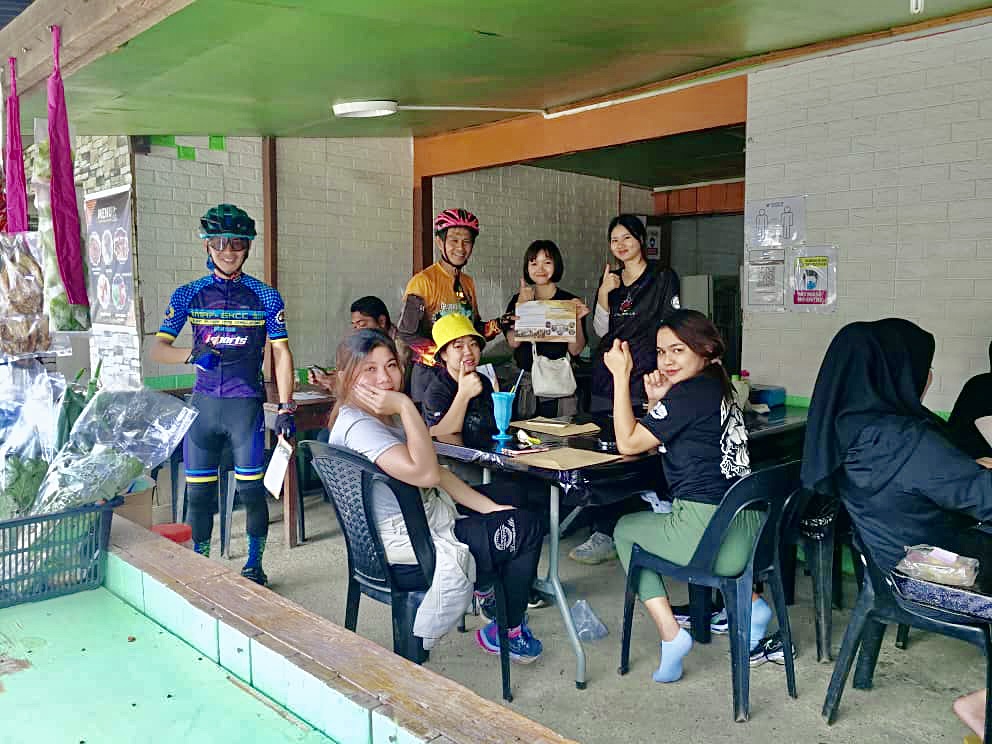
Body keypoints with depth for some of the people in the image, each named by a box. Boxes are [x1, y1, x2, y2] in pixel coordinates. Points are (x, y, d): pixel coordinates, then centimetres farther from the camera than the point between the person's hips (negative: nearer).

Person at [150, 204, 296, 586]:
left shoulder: (265, 296, 1)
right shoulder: (189, 294, 6)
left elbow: (281, 354, 0)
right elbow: (157, 348, 2)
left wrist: (286, 408, -7)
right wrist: (193, 354, -19)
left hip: (246, 404, -2)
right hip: (203, 403, 2)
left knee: (251, 489, 2)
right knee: (198, 493, 6)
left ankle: (254, 566, 19)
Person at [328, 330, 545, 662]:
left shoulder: (383, 418, 6)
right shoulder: (357, 426, -25)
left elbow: (437, 472, 6)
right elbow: (425, 473, -36)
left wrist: (489, 508, 0)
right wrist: (406, 406, -33)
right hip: (403, 554, -10)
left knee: (503, 499, 21)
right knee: (525, 529, -2)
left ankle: (488, 584, 33)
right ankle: (509, 633, 18)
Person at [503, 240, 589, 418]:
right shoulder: (517, 300, 7)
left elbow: (575, 350, -3)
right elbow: (513, 342, -7)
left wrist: (577, 320, -17)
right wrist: (521, 304, -14)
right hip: (524, 381, 1)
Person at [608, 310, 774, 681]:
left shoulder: (690, 392, -13)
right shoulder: (717, 389, 14)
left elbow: (628, 443, -10)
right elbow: (662, 441, 21)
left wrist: (621, 375, -8)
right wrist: (656, 403, 3)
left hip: (711, 535, -8)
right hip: (750, 533, 8)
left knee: (626, 528, 18)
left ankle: (670, 634, 10)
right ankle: (750, 605, 23)